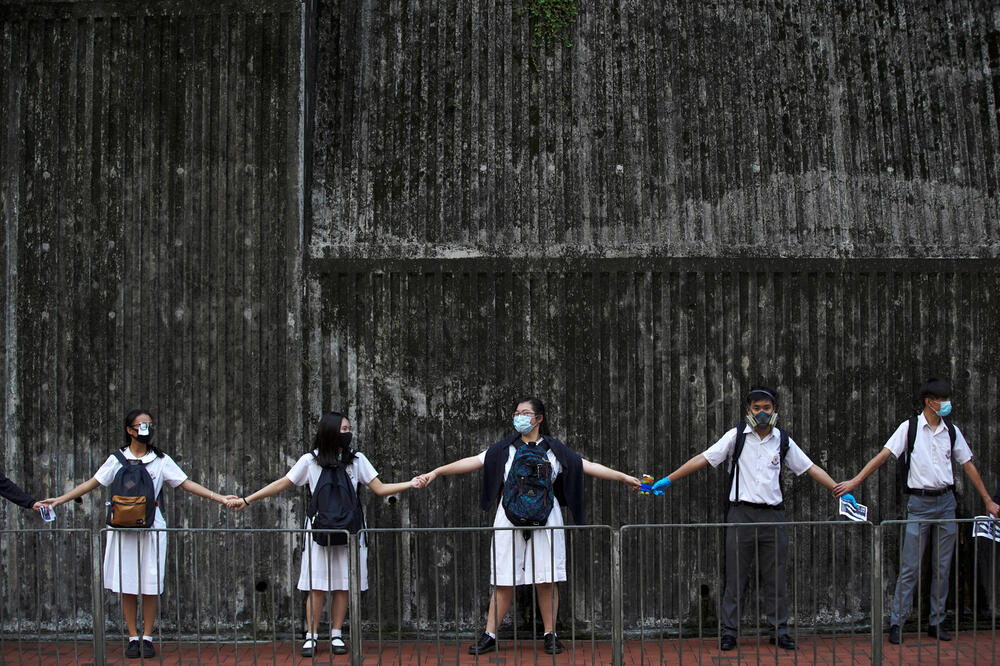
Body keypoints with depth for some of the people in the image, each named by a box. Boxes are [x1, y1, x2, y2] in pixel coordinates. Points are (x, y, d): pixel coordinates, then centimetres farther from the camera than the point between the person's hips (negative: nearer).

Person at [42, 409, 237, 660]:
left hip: (151, 527, 0)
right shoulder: (117, 460, 6)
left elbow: (187, 484, 3)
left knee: (150, 586, -1)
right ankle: (133, 638, 9)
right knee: (127, 587, 1)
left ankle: (147, 638, 8)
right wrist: (60, 500, 4)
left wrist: (219, 498, -6)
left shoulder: (161, 461, 6)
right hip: (123, 528, 0)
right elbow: (92, 483, 9)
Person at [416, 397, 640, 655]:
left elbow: (587, 466, 5)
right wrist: (436, 472, -2)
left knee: (546, 579, 0)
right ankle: (489, 636, 6)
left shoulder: (554, 449, 7)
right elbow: (472, 462, 4)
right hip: (510, 517, 0)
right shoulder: (505, 448, 8)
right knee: (504, 581, 0)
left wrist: (624, 477, 1)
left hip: (544, 517, 0)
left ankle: (550, 635, 10)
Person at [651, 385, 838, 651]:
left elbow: (811, 469, 13)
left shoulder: (783, 441, 9)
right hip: (742, 514, -2)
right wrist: (668, 480, -4)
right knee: (735, 577, 0)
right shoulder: (736, 436, 2)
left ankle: (779, 631, 14)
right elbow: (703, 459, 0)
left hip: (773, 515, 2)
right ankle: (729, 632, 6)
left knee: (775, 578, 6)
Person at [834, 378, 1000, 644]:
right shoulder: (910, 428, -4)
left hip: (946, 502, 4)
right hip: (919, 503, -4)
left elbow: (968, 466, 13)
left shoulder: (952, 431, 7)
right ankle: (896, 623, 0)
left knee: (943, 567, 6)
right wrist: (855, 481, -13)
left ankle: (936, 623, 15)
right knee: (909, 567, -5)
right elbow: (883, 455, -6)